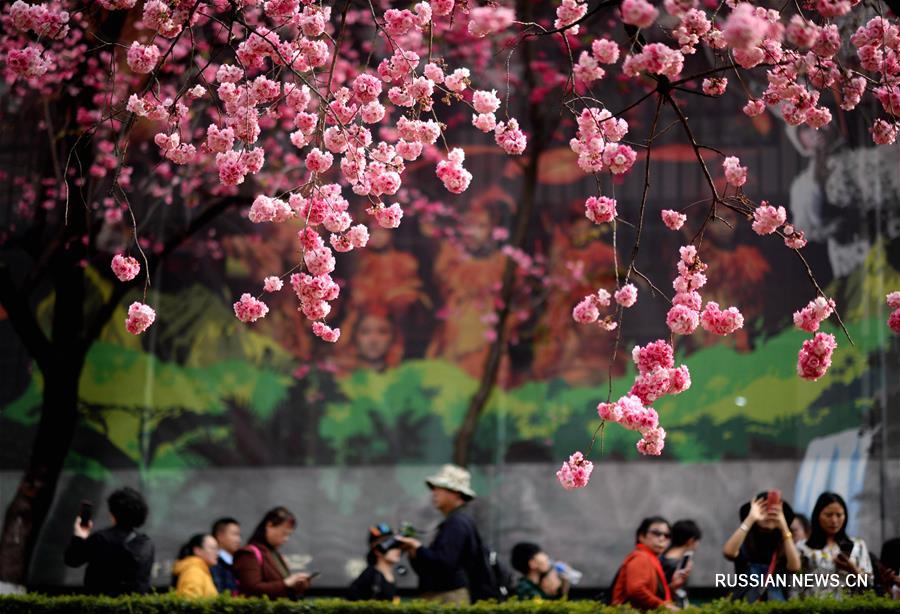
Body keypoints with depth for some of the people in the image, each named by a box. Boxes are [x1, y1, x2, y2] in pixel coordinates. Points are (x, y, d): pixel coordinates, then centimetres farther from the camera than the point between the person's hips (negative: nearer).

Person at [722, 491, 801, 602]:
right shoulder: (744, 544, 0)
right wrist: (751, 518, -22)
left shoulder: (783, 546, 3)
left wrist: (784, 526, -17)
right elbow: (728, 552, -20)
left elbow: (794, 567, -15)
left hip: (777, 605, 1)